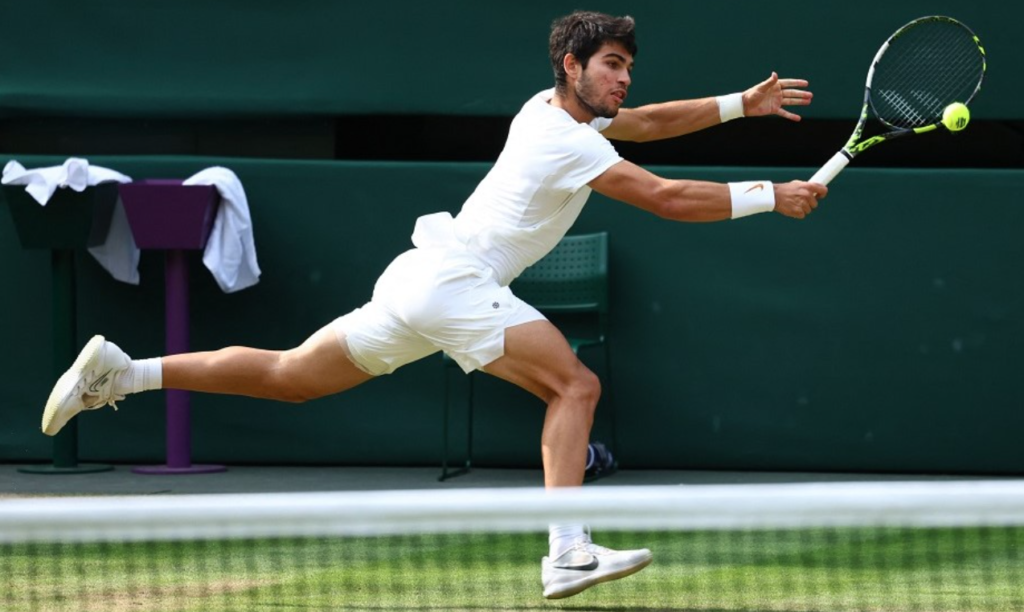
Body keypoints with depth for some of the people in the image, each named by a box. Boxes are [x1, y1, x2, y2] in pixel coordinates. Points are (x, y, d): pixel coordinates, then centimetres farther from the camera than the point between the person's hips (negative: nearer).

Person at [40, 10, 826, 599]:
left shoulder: (548, 108, 16)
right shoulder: (571, 144, -12)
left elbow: (644, 122, 28)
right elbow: (668, 198, -18)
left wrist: (741, 103, 21)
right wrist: (768, 197, -12)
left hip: (423, 279, 9)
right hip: (456, 282, -9)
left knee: (288, 377, 12)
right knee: (574, 385, -16)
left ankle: (122, 371, 9)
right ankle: (568, 551, -29)